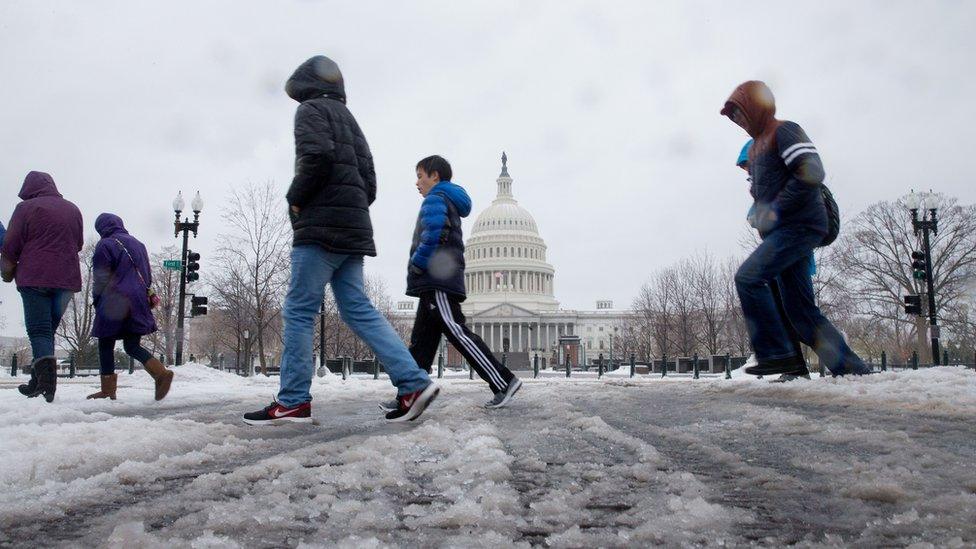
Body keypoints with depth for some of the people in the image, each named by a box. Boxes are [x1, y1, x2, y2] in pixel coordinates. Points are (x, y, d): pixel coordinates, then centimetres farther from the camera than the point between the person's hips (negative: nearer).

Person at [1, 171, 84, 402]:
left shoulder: (26, 208, -1)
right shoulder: (73, 210, 13)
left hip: (35, 277, -4)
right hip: (67, 279, 4)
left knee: (39, 331, -4)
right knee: (49, 330, 12)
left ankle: (46, 377, -20)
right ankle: (38, 382, 12)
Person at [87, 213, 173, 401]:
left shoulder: (105, 245, -4)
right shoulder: (137, 244, 17)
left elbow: (100, 278, -5)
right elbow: (148, 275, 19)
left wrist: (96, 300, 8)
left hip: (114, 304, -6)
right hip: (138, 304, 6)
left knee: (106, 345, 5)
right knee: (132, 346, 6)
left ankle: (108, 390, 5)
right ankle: (161, 373, -16)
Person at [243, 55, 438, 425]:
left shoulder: (312, 109, 2)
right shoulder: (348, 119, 27)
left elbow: (317, 156, -18)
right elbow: (369, 182, 22)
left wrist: (296, 198, -6)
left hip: (322, 226, -8)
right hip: (352, 228, 8)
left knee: (299, 310, -5)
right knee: (358, 310, 4)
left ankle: (293, 402, -4)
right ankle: (414, 384, -5)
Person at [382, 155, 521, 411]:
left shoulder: (435, 198, -4)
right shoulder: (451, 203, 27)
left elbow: (433, 235, -22)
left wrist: (415, 265, -11)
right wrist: (420, 270, 16)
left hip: (437, 283, -10)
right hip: (436, 284, 10)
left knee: (457, 332, -13)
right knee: (422, 340, 8)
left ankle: (504, 382, -14)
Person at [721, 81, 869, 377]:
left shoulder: (784, 131, -6)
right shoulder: (755, 146, 23)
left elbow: (811, 174, -20)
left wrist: (775, 210, -18)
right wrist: (760, 214, 11)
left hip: (800, 225, -10)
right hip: (782, 230, 10)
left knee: (748, 277, -19)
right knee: (801, 310, 4)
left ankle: (778, 354, -16)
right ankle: (851, 368, 9)